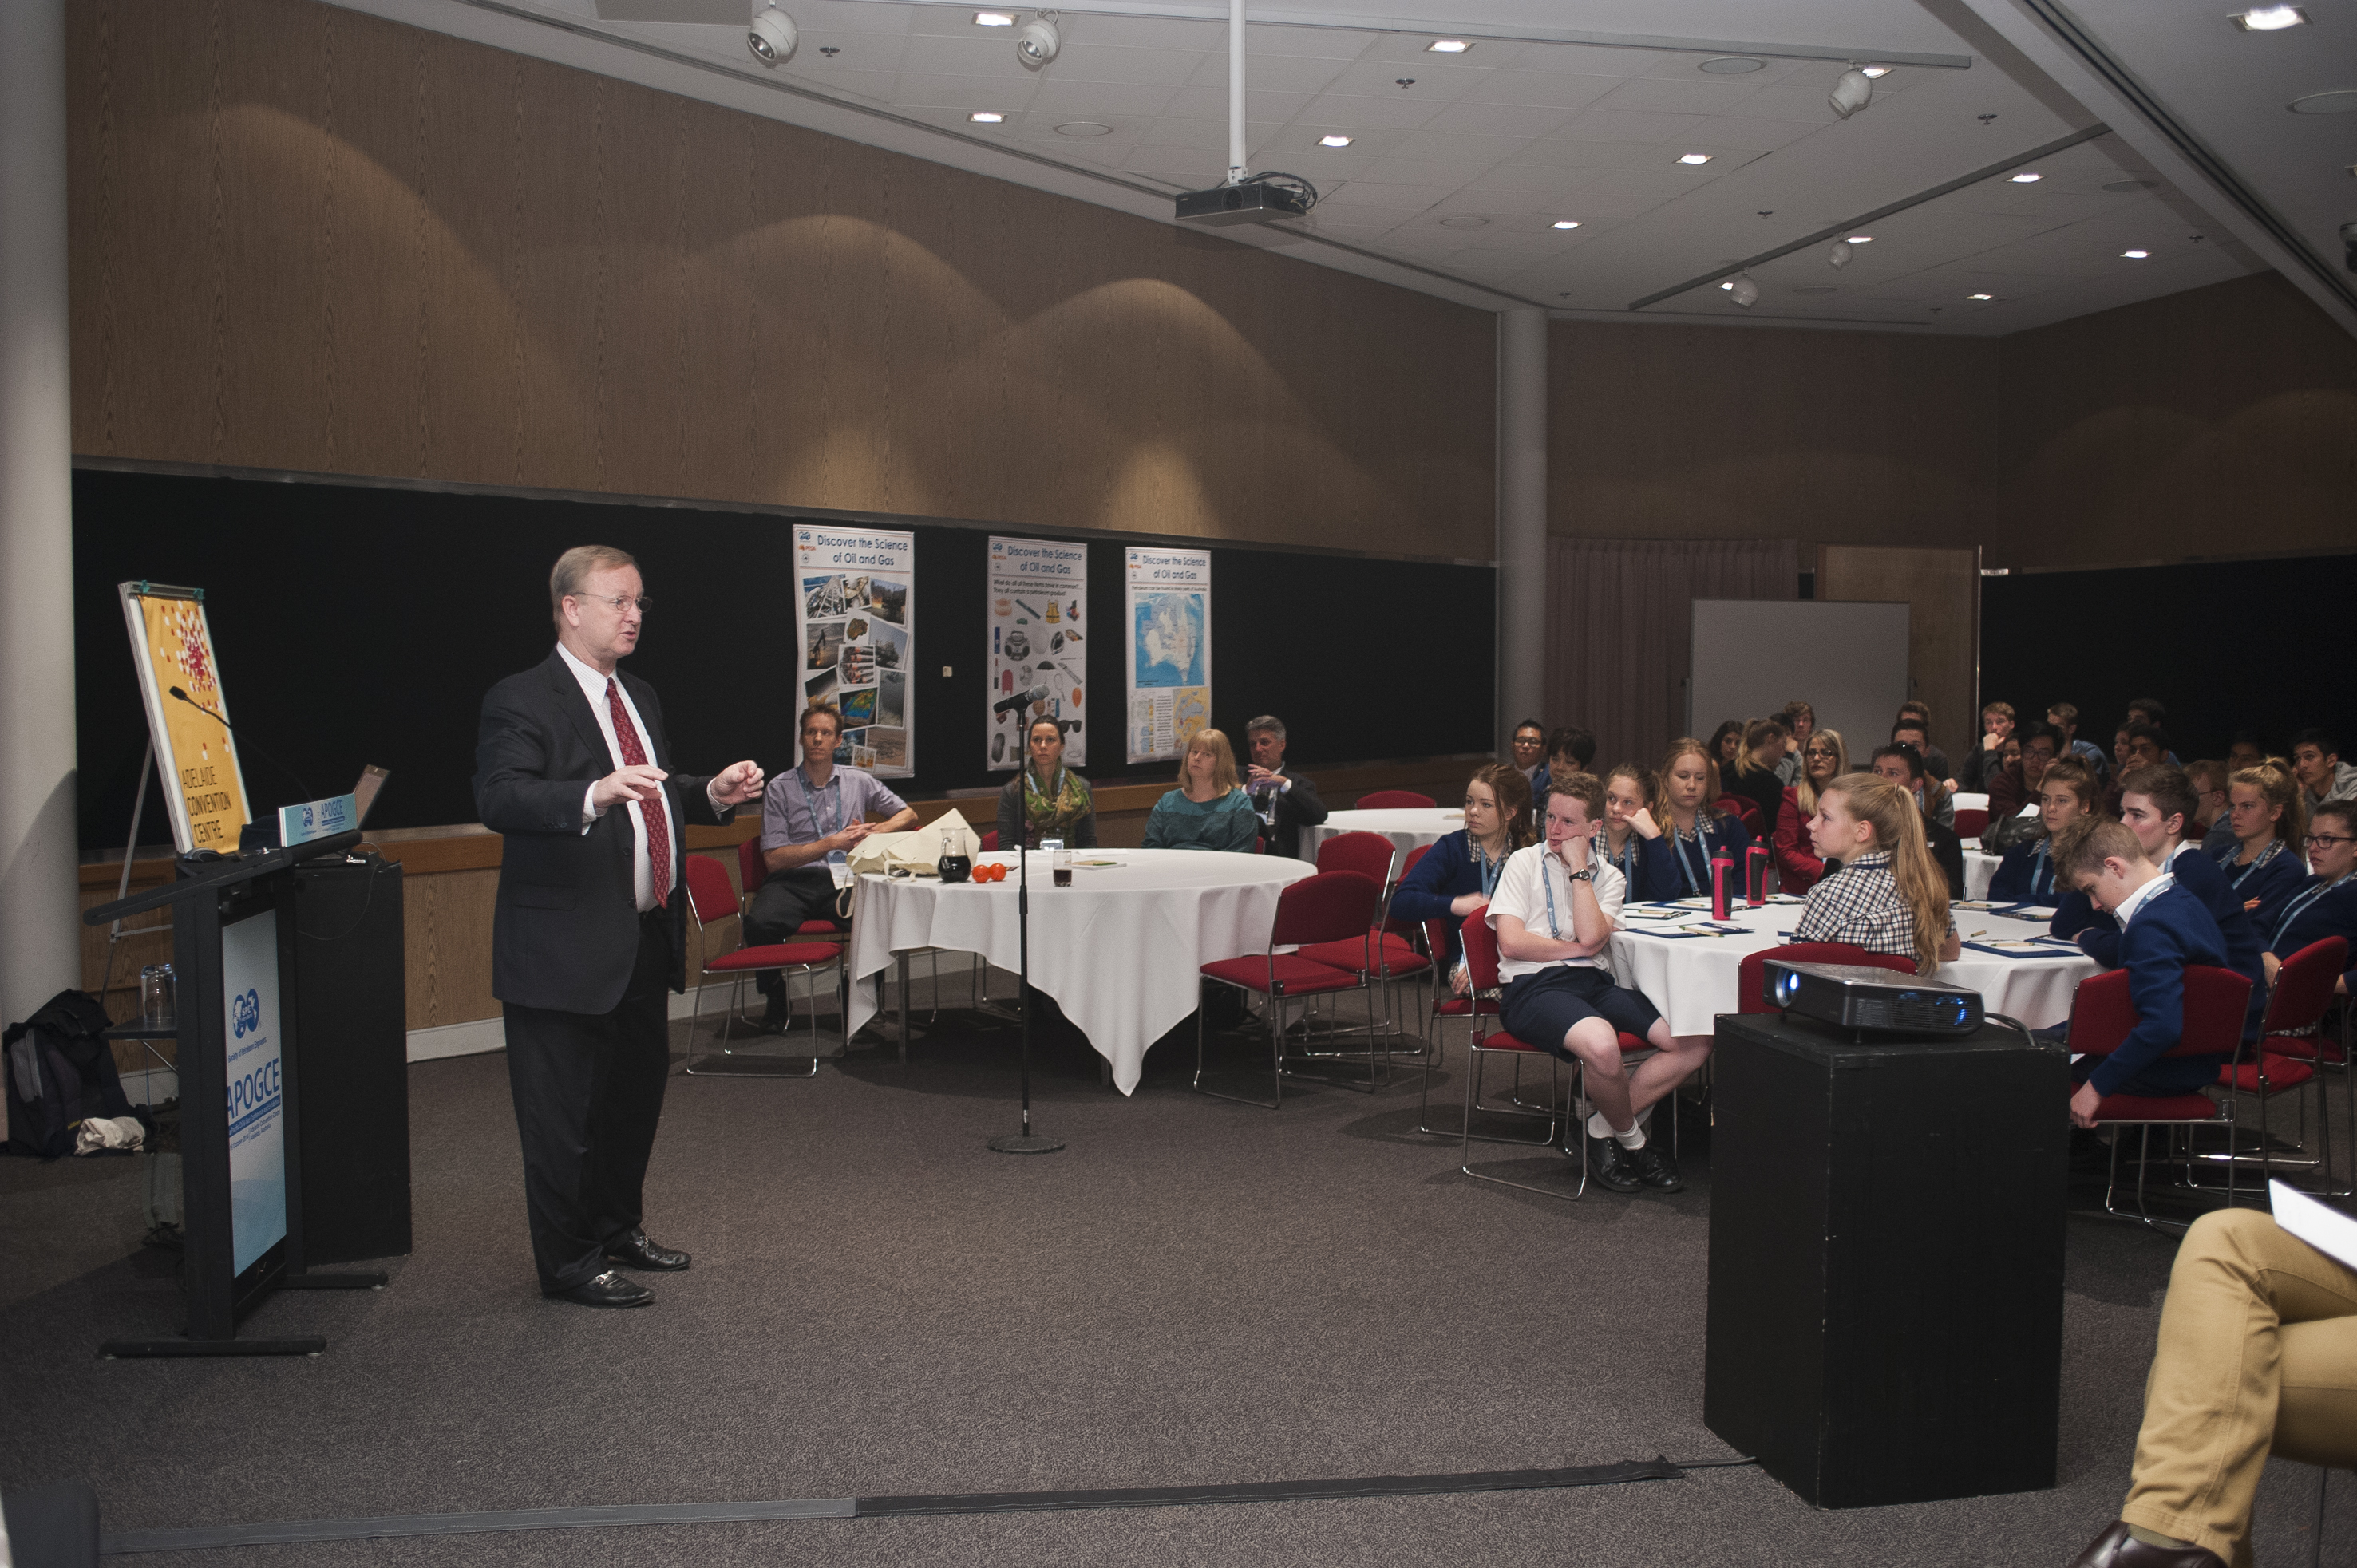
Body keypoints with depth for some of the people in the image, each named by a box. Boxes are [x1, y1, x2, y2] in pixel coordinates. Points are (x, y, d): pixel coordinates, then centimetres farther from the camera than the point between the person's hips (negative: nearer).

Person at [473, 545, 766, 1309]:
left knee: (638, 1089, 20)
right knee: (565, 1111, 2)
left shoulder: (640, 698, 15)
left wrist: (711, 793, 7)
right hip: (567, 947, -9)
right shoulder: (522, 700, -13)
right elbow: (499, 798, -27)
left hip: (645, 938, 9)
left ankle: (617, 1227, 38)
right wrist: (595, 794, -42)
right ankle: (568, 1261, 16)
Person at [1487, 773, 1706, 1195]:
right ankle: (1631, 1139, -5)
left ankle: (1604, 1131, -3)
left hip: (1594, 983, 5)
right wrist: (1576, 948, 2)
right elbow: (1512, 943, -4)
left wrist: (1579, 868, -1)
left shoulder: (1608, 878, 17)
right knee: (1601, 1043, -38)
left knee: (1696, 1041, -18)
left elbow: (1590, 938, -5)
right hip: (1533, 986, -4)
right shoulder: (1524, 862, 9)